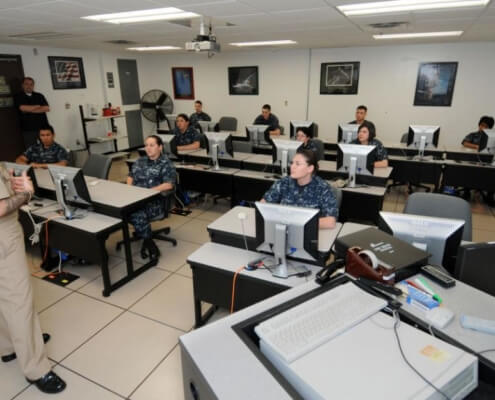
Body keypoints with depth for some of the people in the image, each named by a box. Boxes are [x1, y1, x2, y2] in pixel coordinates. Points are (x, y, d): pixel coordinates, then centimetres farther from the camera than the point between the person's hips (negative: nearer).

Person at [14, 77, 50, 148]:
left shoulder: (39, 96, 13)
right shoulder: (18, 97, 6)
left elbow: (47, 108, -2)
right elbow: (23, 108, -12)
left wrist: (29, 110, -7)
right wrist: (38, 106, 2)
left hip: (43, 127, 2)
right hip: (28, 129, -2)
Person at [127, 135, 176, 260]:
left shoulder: (166, 164, 1)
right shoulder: (140, 161, 23)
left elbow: (169, 185, -11)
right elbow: (130, 176, 29)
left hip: (153, 201, -7)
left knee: (137, 213, -38)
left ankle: (148, 242, -16)